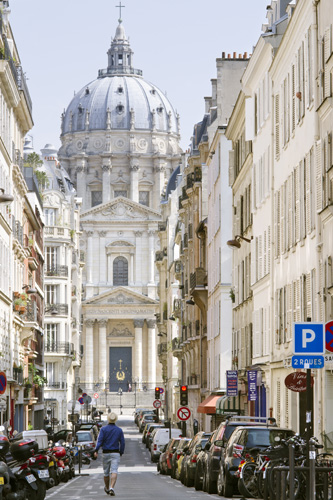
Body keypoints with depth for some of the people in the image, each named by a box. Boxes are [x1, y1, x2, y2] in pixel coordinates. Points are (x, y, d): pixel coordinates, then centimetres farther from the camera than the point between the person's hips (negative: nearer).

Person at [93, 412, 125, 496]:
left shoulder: (103, 429, -2)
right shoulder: (119, 430, 3)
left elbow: (100, 440, -12)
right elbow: (122, 443, 4)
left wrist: (96, 450, -16)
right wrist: (121, 452, 15)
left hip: (106, 453, 0)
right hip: (115, 453, 0)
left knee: (106, 472, 14)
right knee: (114, 471, -9)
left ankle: (107, 488, 31)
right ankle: (112, 488, -26)